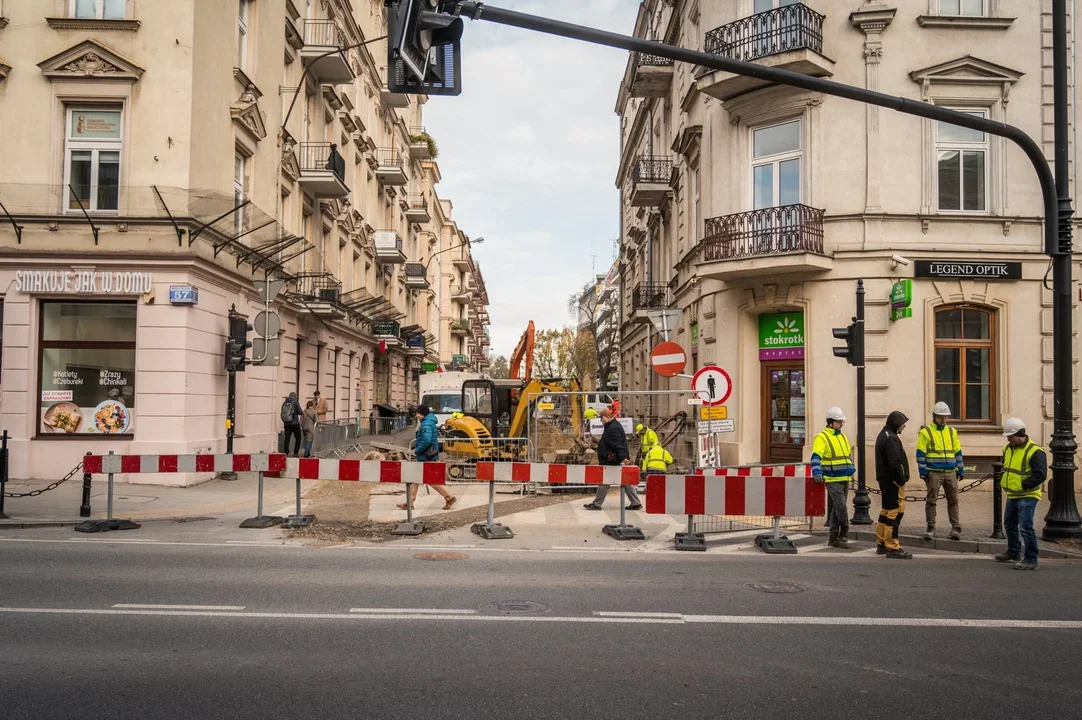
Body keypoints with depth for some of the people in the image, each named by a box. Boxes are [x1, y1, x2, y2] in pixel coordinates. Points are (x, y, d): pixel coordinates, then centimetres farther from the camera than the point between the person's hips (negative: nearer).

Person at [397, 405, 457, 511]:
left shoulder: (426, 424, -18)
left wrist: (417, 450, -18)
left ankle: (449, 498, 0)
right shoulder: (431, 422, 15)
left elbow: (427, 440, -30)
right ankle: (410, 502, 16)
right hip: (427, 456, 11)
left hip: (427, 457, -11)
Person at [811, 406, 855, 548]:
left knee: (836, 509, 11)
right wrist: (817, 472, -34)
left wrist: (852, 470, 20)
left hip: (845, 479, 8)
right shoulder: (822, 437, -9)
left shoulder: (843, 437, 17)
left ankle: (833, 538, 17)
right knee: (841, 507, -13)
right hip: (833, 480, -8)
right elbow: (816, 457, -20)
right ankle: (844, 535, -2)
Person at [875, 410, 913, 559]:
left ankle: (882, 544, 24)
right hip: (893, 481, -11)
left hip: (885, 480, 11)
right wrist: (901, 479, -14)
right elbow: (895, 463, -23)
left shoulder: (884, 435, 18)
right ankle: (892, 547, -9)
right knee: (895, 512, -9)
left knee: (887, 511, 17)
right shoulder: (891, 439, -16)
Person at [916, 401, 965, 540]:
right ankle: (931, 528, 7)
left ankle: (956, 528, 10)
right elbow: (921, 453, -3)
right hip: (934, 473, -4)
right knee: (931, 501, 0)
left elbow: (958, 452, 17)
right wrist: (923, 471, -8)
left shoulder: (952, 432, 13)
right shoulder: (925, 432, -1)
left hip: (951, 472, 4)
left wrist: (960, 470, 12)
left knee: (953, 500, 5)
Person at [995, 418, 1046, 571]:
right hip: (1012, 495, 9)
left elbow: (1041, 475, -21)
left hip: (1027, 496, -9)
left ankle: (1031, 560, 0)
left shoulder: (1035, 451, -16)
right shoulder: (1008, 448, 9)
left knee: (1025, 528, -10)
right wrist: (1004, 481, 9)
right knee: (1009, 524, 19)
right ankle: (1014, 552, 37)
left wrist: (1022, 485, -21)